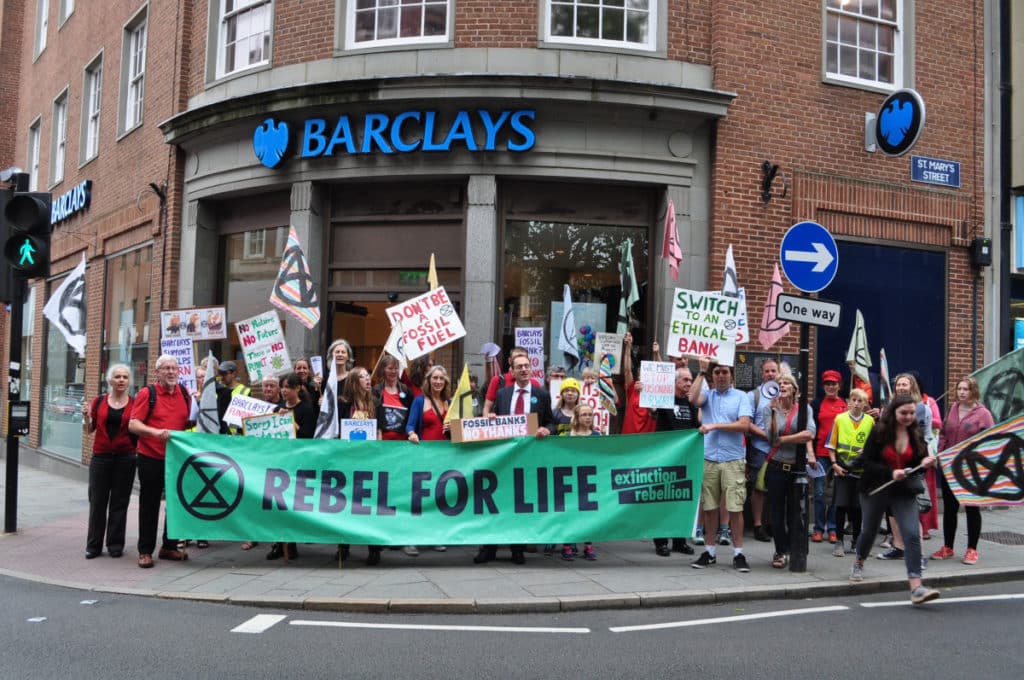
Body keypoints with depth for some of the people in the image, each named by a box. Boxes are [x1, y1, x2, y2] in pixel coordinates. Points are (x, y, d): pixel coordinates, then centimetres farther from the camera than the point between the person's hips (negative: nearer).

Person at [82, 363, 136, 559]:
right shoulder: (99, 401, 5)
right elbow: (90, 428, 11)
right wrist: (86, 417, -7)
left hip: (125, 458, -1)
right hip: (101, 457, 1)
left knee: (119, 502, 5)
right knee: (97, 501, 4)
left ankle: (115, 544, 15)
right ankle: (94, 545, 13)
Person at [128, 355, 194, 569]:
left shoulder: (185, 394, 8)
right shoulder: (147, 393, -7)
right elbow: (133, 425, -14)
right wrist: (156, 432, -28)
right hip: (151, 457, -5)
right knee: (149, 505, 4)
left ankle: (169, 547, 24)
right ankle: (145, 551, 13)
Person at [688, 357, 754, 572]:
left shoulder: (740, 396, 4)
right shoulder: (707, 394, 10)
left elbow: (744, 425, -7)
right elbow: (693, 399, -13)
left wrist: (714, 426, -10)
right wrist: (701, 371, -9)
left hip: (733, 459, -2)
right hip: (708, 458, 2)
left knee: (735, 508, -2)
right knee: (709, 507, 7)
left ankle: (738, 553, 7)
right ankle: (710, 552, 17)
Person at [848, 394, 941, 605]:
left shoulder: (916, 435, -1)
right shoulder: (879, 433, -11)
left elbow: (917, 462, 9)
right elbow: (866, 462, -14)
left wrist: (924, 463, -15)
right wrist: (891, 473, -26)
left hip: (905, 492, 2)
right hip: (876, 490, -2)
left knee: (912, 534, -15)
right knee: (870, 530, 17)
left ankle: (916, 588, -19)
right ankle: (858, 564, 47)